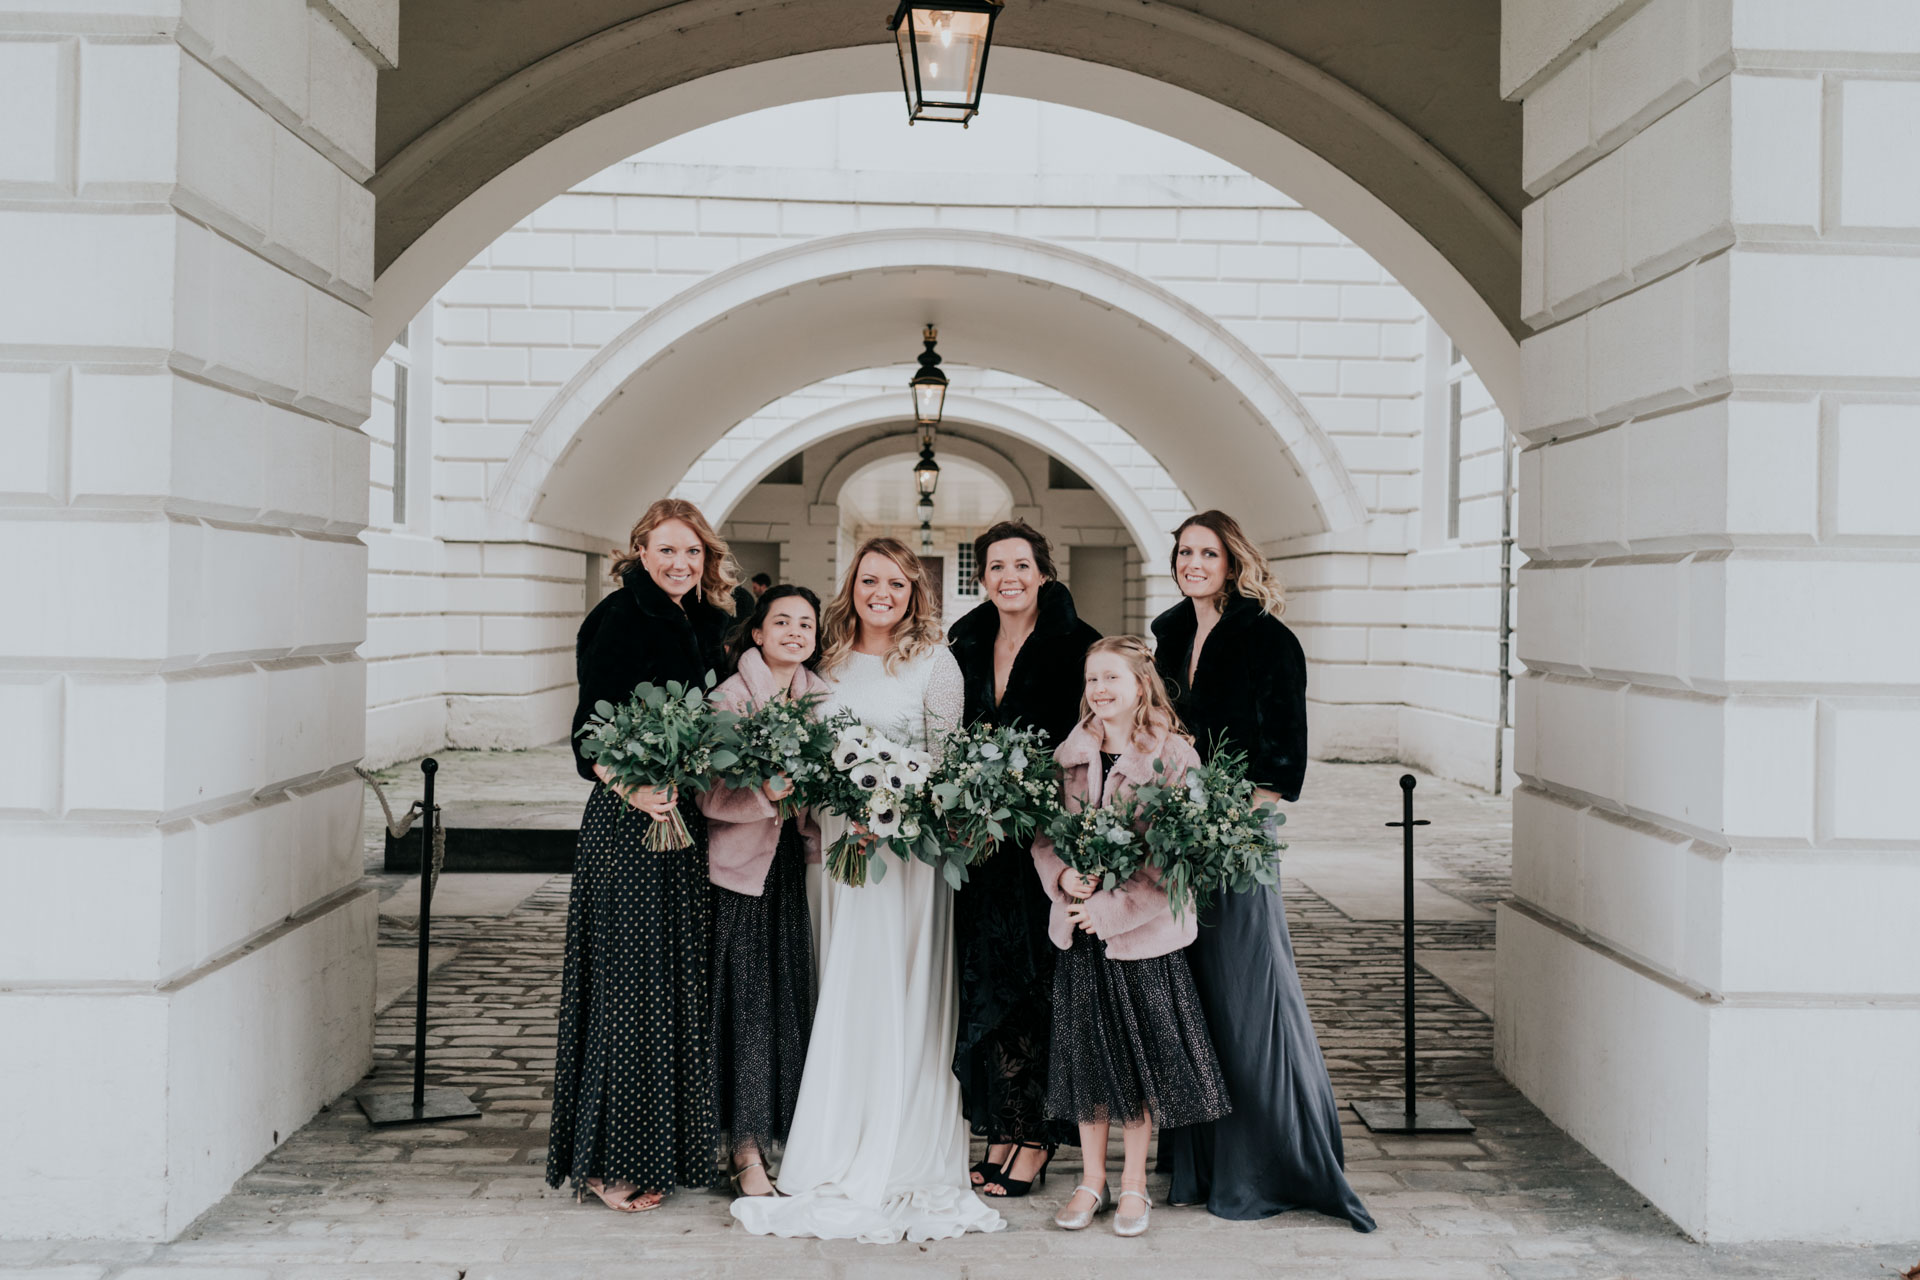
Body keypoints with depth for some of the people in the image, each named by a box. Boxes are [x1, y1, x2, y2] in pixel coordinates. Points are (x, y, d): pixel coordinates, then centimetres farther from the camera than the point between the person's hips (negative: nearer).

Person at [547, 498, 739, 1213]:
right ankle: (609, 1162, 6)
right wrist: (632, 787, -31)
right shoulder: (621, 618, -9)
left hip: (689, 818, 8)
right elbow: (591, 731, -15)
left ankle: (672, 1145, 22)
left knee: (680, 979, 12)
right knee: (629, 981, -4)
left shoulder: (705, 623, 13)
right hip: (629, 822, -8)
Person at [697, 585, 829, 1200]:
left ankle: (784, 1136, 18)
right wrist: (764, 795, -30)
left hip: (798, 863, 5)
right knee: (747, 1004, -3)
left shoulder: (820, 696, 8)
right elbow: (710, 793, -15)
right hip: (742, 867, -5)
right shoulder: (730, 697, -9)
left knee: (793, 998, 5)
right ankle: (747, 1154, 7)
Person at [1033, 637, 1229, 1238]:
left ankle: (1133, 1184, 21)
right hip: (1079, 930, 4)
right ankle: (1092, 1181, 23)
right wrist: (1062, 876, -13)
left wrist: (1112, 907, -17)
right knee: (1085, 1053, 10)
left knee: (1138, 1056, 6)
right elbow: (1043, 832, 7)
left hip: (1143, 931, -4)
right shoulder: (1069, 756, 5)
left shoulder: (1174, 757, -9)